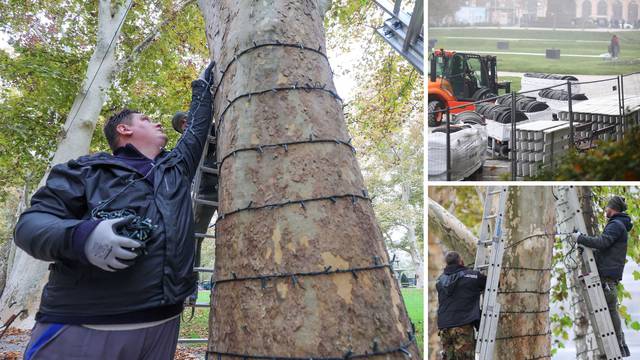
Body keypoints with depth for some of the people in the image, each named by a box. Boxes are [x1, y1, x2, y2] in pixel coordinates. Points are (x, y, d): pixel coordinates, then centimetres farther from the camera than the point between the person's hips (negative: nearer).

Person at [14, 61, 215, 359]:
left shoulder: (178, 166, 21)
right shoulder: (89, 170, 5)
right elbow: (31, 222, -2)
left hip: (161, 325, 5)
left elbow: (197, 128, 35)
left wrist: (203, 84, 41)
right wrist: (79, 236, -21)